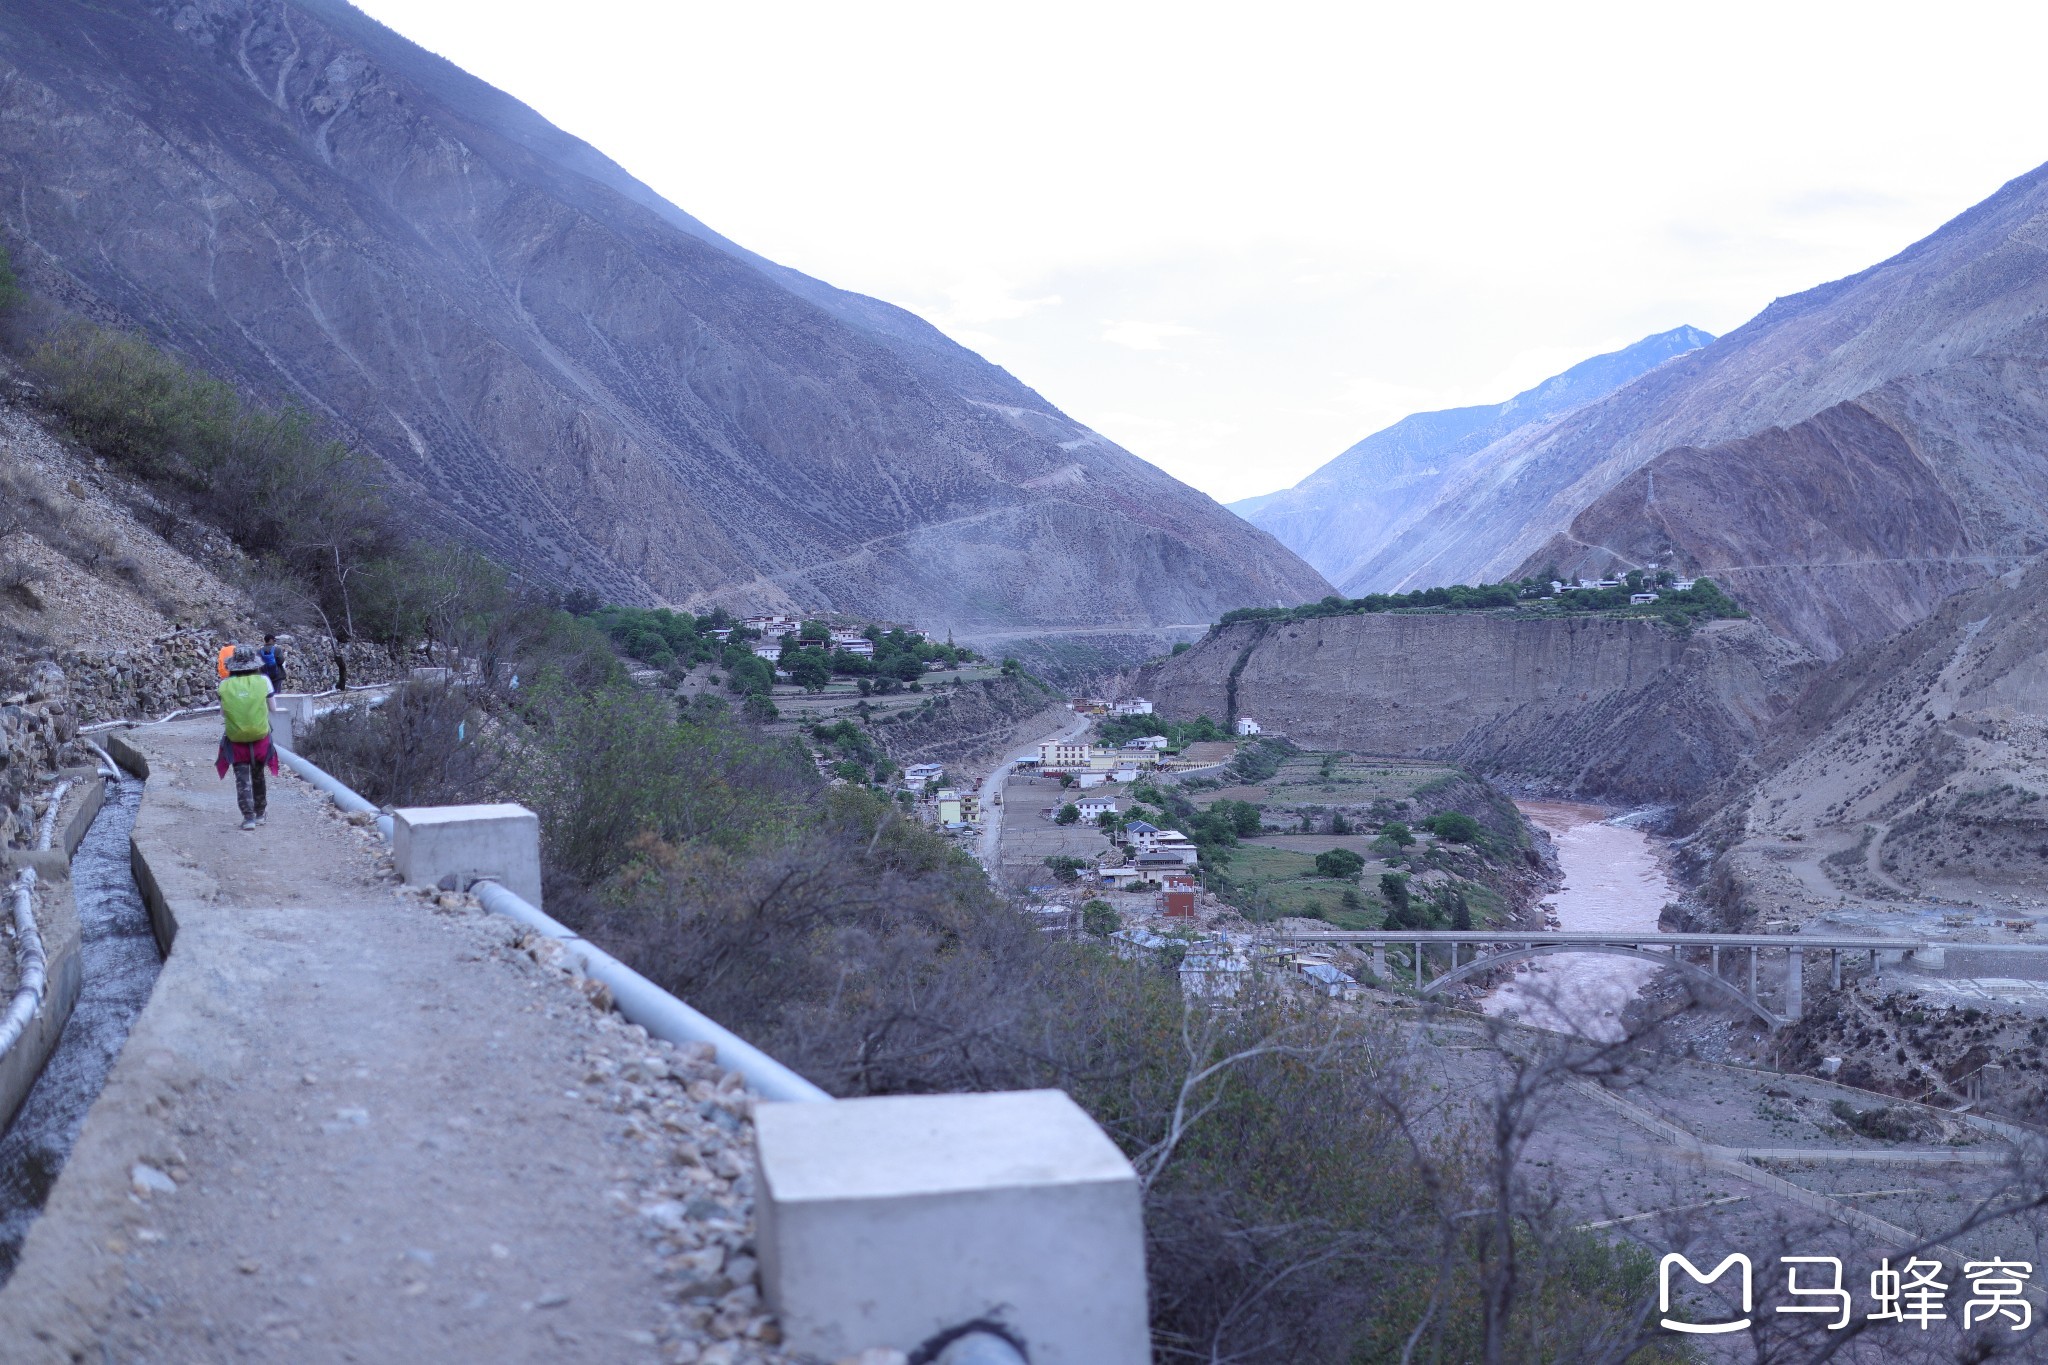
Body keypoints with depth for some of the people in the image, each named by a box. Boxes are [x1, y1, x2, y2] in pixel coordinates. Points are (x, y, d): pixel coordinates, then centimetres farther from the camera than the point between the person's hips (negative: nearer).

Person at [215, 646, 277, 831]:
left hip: (236, 740, -1)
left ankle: (248, 817, -4)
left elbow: (223, 713, 2)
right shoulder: (263, 681, -9)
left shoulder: (225, 686, -7)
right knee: (258, 777, 19)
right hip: (260, 738, 1)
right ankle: (259, 814, 29)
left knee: (242, 779, 6)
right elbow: (272, 708, 1)